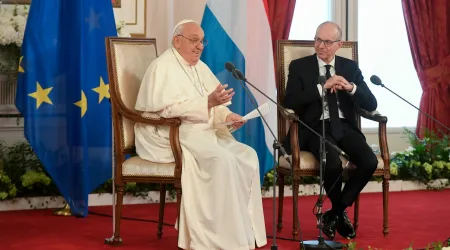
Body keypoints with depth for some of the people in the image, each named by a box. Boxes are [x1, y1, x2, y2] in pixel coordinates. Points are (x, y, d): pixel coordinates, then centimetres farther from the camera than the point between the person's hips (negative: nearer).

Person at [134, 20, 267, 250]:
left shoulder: (200, 67, 16)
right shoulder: (163, 67, -11)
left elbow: (214, 104, 17)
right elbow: (167, 108, -25)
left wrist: (226, 115, -7)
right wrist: (208, 102, -31)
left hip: (202, 132, 9)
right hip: (171, 136, -9)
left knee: (247, 156, -11)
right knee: (223, 160, -29)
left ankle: (245, 231, -11)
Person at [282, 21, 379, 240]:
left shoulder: (350, 67, 12)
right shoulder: (299, 66, 4)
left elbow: (371, 105, 5)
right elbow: (290, 102, -12)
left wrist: (351, 88, -15)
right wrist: (323, 87, -18)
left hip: (345, 126, 4)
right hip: (316, 127, -3)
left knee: (370, 163, -24)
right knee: (333, 164, -33)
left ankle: (334, 213, -2)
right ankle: (340, 213, 1)